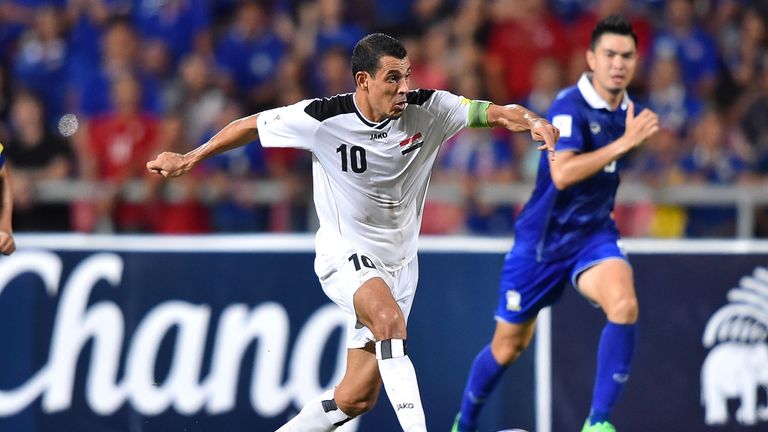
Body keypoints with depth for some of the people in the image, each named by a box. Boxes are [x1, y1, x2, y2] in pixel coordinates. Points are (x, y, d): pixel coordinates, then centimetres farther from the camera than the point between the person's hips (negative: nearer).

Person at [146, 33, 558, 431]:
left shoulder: (427, 109, -9)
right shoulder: (323, 118, -15)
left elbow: (492, 111, -14)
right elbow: (252, 125, -2)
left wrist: (533, 121, -35)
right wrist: (189, 158, 1)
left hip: (397, 262, 4)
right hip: (345, 255, -4)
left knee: (357, 397, 3)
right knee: (389, 317, -36)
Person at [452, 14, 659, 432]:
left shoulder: (625, 109, 3)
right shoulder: (570, 106, -19)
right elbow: (562, 174, -35)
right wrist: (623, 142, -37)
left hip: (593, 234, 4)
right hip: (543, 239, -4)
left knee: (624, 305, -28)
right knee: (508, 346, 9)